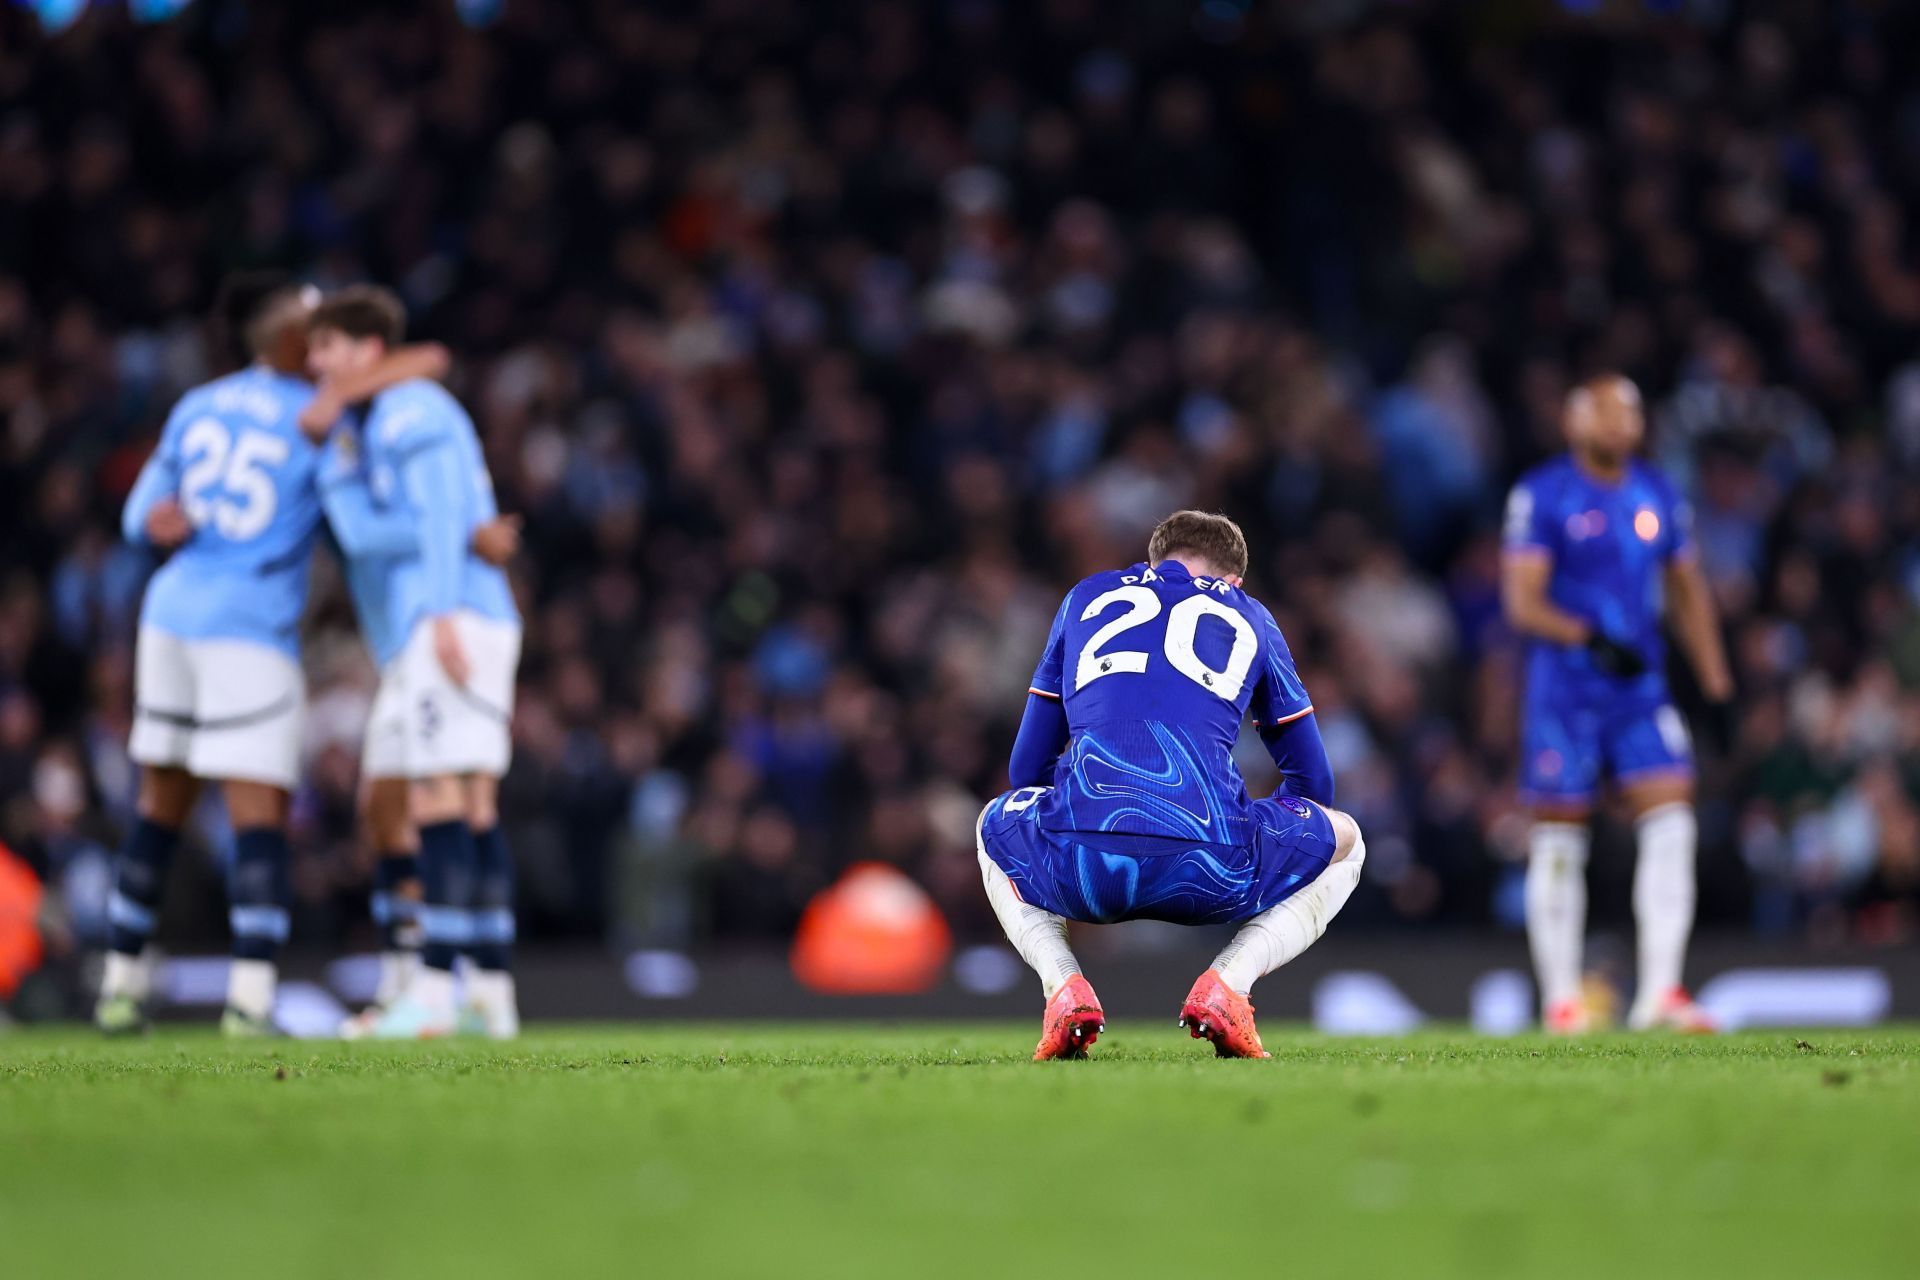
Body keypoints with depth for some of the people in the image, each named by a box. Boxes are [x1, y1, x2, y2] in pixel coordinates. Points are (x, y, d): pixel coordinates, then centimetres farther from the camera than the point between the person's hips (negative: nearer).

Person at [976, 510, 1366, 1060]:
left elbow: (1027, 768, 35)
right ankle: (1225, 984, 4)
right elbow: (1313, 782, 33)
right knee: (1344, 840, 30)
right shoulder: (1249, 618, 27)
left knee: (996, 826, 38)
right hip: (1211, 865, -1)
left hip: (1077, 861, 2)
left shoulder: (1087, 597, 30)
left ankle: (1064, 986, 10)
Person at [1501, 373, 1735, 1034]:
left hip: (1641, 684, 4)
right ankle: (1561, 998, 11)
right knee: (1559, 841, 1)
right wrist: (1591, 640, -25)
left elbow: (1687, 590, 19)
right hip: (1564, 689, -4)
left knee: (1671, 819, -11)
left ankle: (1659, 991, -11)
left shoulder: (1658, 496, 10)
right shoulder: (1542, 496, -6)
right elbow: (1521, 602, -11)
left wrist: (1716, 684, 13)